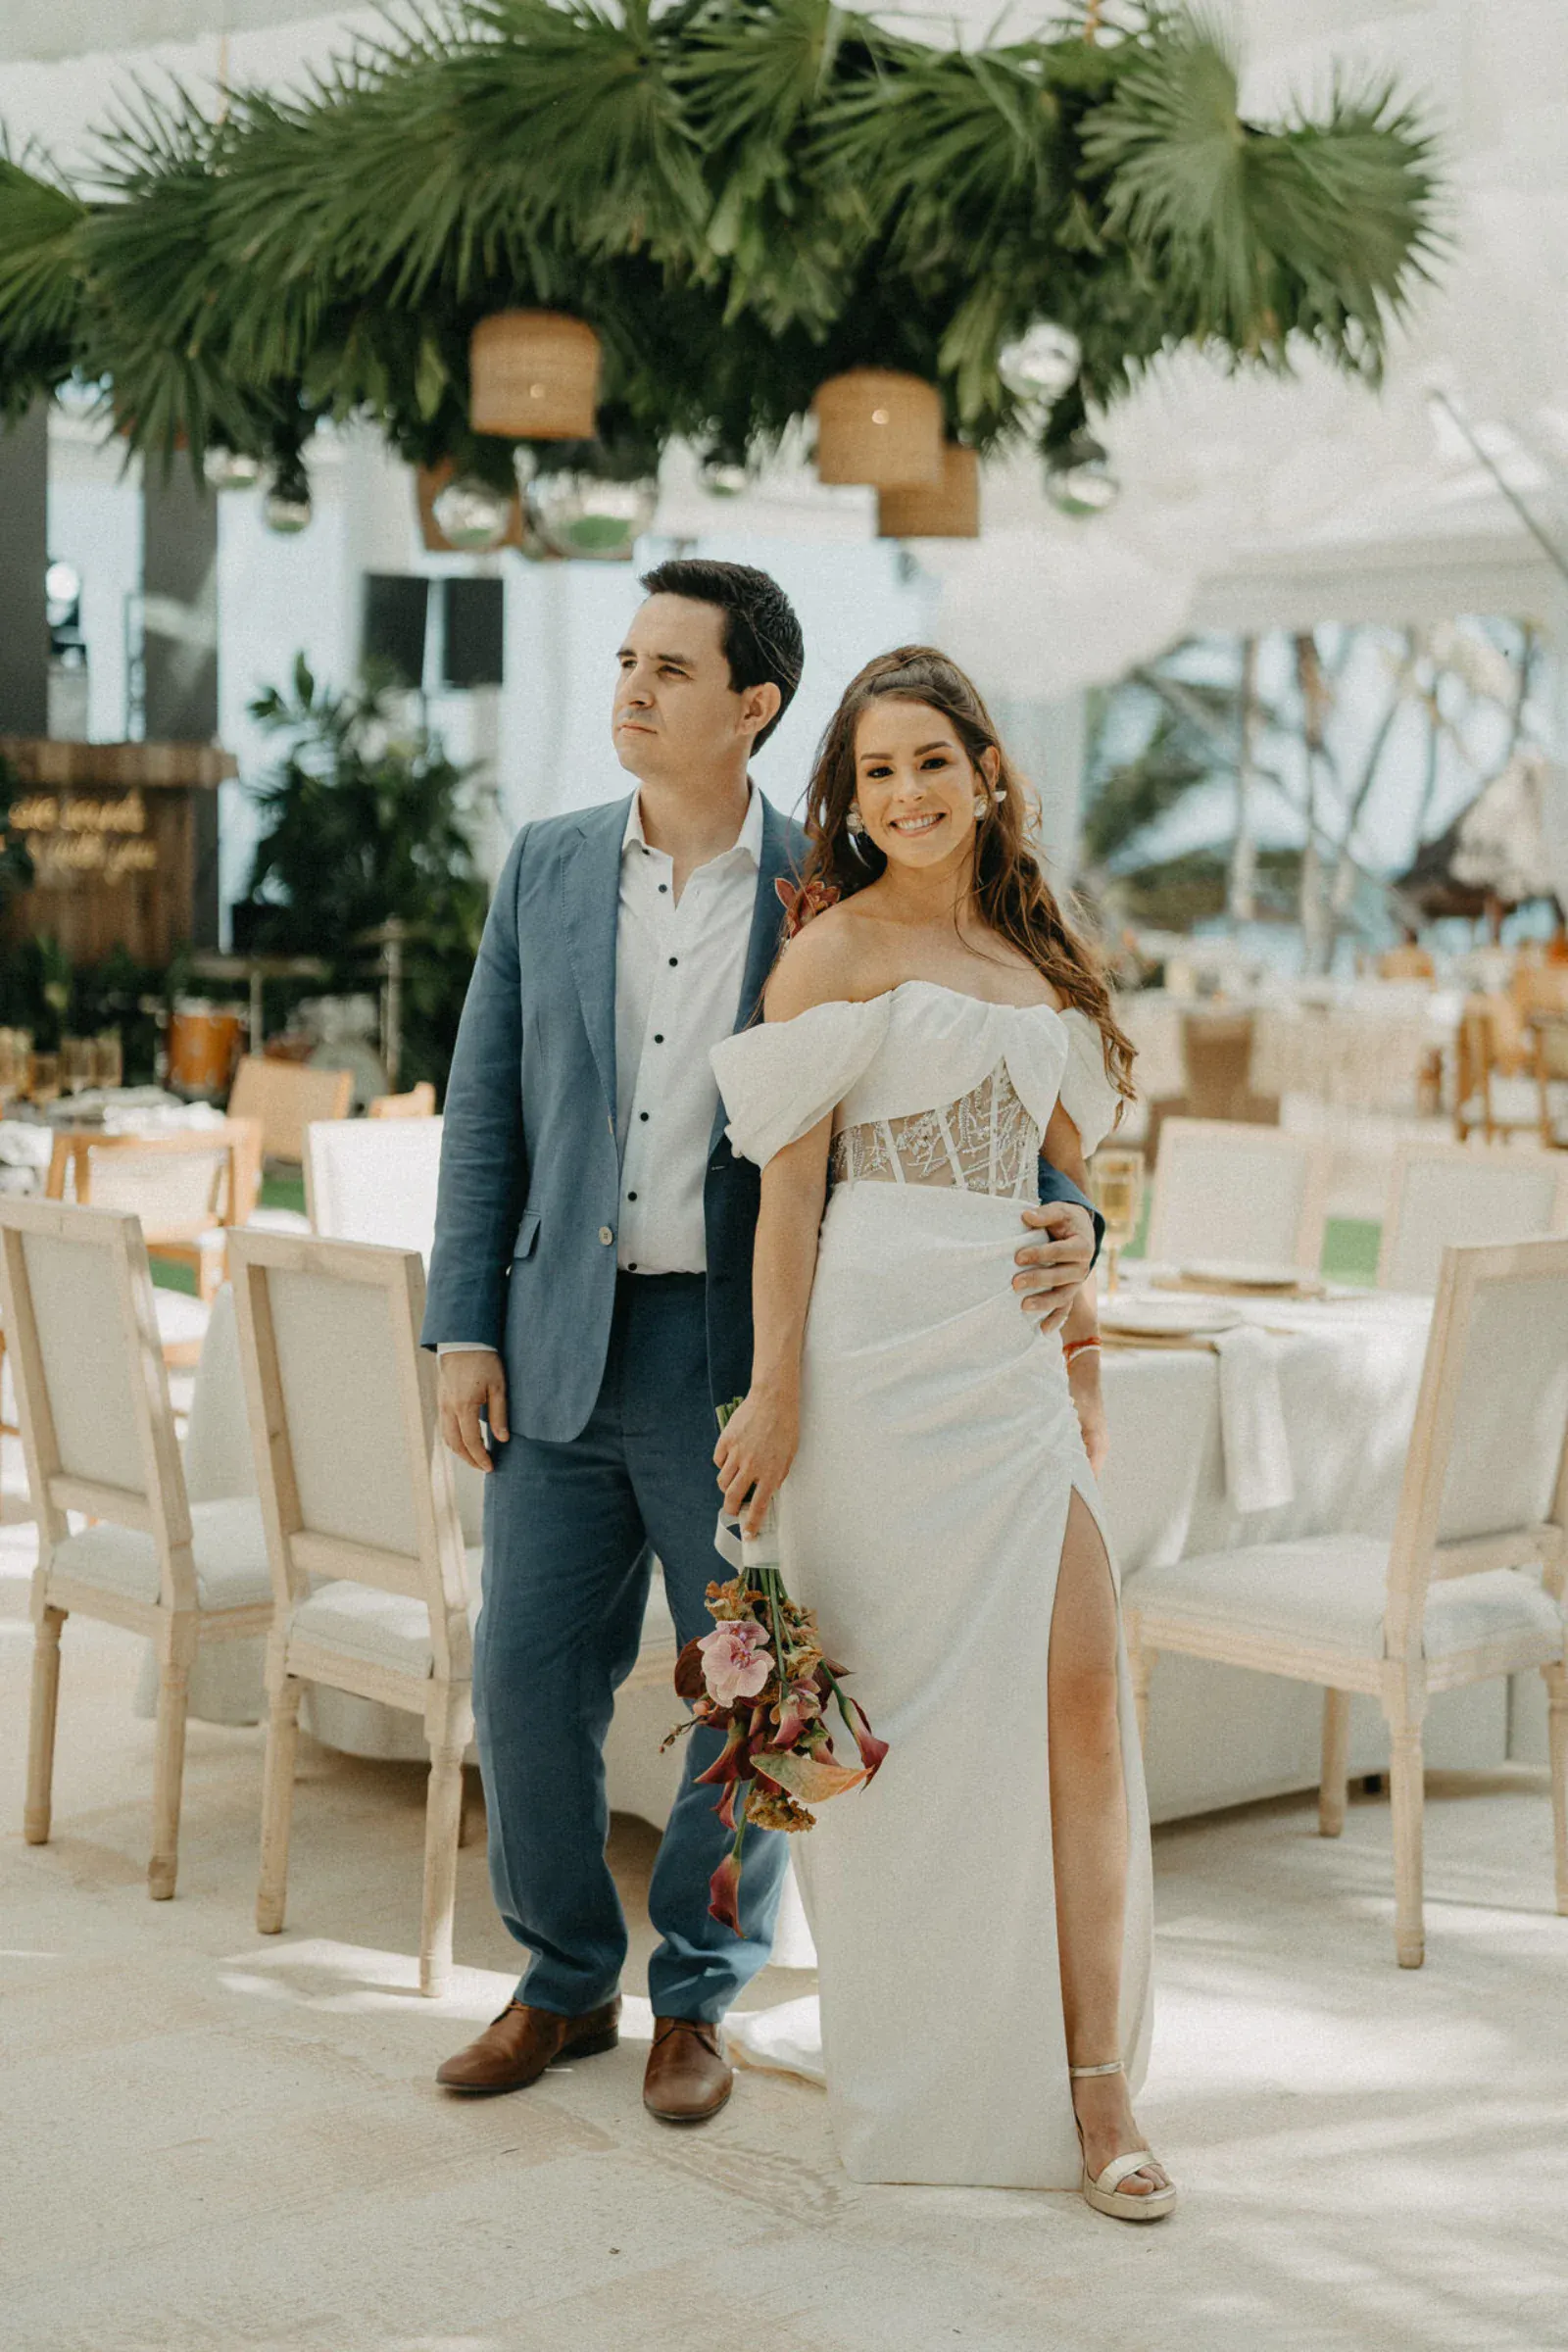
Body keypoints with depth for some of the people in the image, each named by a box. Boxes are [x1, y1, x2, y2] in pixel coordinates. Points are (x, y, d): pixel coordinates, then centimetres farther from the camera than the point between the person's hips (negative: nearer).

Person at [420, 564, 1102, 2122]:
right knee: (527, 1677, 5)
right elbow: (486, 1114, 8)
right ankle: (565, 1984, 25)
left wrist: (1059, 1227, -18)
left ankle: (696, 2001, 25)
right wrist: (464, 1329, 1)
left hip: (744, 1354, -2)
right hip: (565, 1348, 3)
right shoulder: (546, 871, 7)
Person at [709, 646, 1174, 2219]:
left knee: (1081, 1695, -3)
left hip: (1017, 1360, 5)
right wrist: (774, 1391, -12)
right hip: (884, 1352, -5)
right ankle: (908, 2053, 19)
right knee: (908, 1707, 2)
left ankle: (1092, 2080, 4)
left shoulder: (1036, 958, 17)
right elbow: (789, 1186, -6)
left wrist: (1081, 1354, 16)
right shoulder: (834, 954, -1)